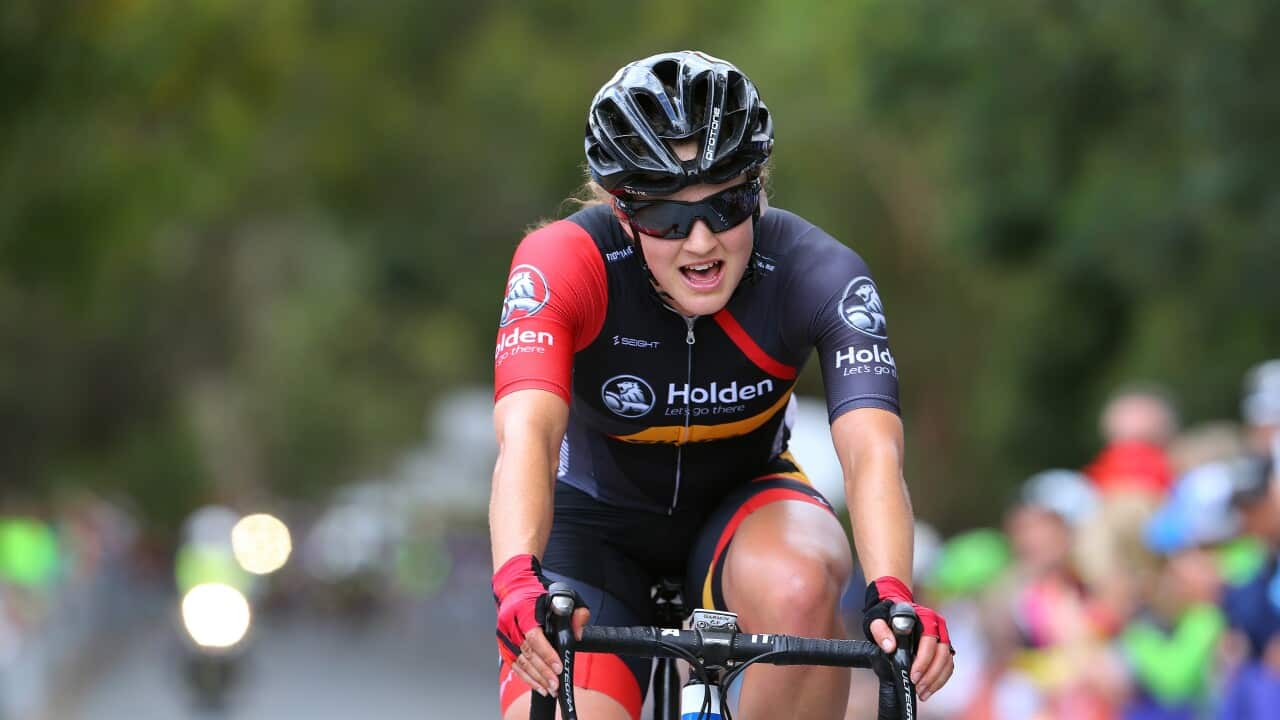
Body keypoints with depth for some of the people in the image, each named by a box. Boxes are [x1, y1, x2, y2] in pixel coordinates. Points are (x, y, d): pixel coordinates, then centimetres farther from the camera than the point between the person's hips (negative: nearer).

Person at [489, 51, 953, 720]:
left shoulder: (817, 275, -25)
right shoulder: (563, 263, -28)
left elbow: (870, 446, -37)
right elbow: (527, 432, -42)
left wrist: (891, 595, -56)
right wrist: (518, 582, -61)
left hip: (741, 509, 1)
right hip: (600, 522, 0)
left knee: (799, 587, -34)